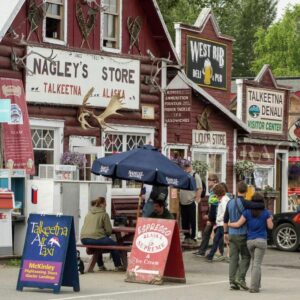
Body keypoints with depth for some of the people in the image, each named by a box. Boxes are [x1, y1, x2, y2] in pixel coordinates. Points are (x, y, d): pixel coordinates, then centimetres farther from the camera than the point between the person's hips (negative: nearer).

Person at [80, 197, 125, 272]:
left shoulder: (88, 214, 20)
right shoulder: (104, 214, 0)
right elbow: (109, 230, -4)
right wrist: (106, 235, 18)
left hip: (84, 239, 7)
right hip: (95, 238, -7)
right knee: (113, 244, 14)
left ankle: (100, 265, 39)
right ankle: (118, 266, 16)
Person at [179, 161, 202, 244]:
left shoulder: (195, 176, -3)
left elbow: (199, 188, -7)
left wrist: (197, 198, -13)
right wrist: (178, 198, 13)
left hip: (191, 202, -5)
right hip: (182, 202, 5)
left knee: (192, 221, -2)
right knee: (184, 221, 9)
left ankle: (193, 237, 3)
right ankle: (186, 236, 17)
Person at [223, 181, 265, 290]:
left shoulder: (230, 203, 6)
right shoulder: (244, 203, -13)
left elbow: (225, 219, 12)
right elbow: (261, 206, -24)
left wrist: (225, 233, 20)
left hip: (232, 235, 5)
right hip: (242, 235, -5)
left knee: (233, 258, 5)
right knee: (246, 257, 6)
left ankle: (232, 281, 0)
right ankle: (240, 278, -8)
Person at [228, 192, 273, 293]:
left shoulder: (247, 212, 0)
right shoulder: (266, 212, -2)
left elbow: (238, 224, -3)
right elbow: (270, 226, 1)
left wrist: (227, 224, 12)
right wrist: (270, 219, 21)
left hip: (250, 241, 2)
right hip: (261, 240, -2)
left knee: (254, 262, 19)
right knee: (257, 264, -4)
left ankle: (257, 284, 21)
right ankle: (253, 287, -11)